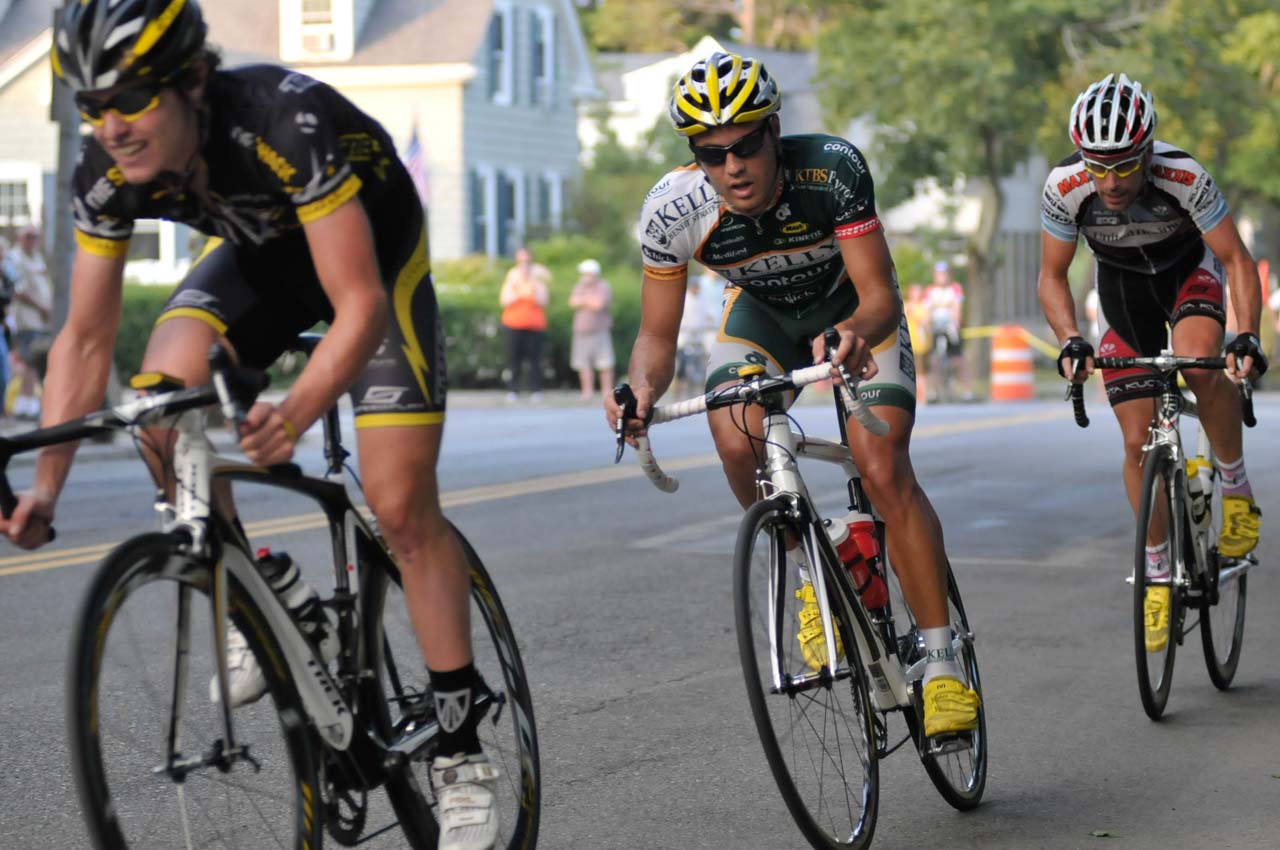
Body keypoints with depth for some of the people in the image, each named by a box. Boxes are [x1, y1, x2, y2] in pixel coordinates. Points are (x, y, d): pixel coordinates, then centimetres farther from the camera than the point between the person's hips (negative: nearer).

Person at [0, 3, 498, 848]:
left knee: (402, 507, -11)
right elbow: (85, 340, -14)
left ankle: (461, 747, 2)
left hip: (374, 251, -4)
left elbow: (360, 307, -40)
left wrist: (293, 415, -57)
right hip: (262, 252, 5)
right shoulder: (109, 174, -24)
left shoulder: (286, 122, -40)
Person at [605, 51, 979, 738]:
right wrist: (642, 388, -40)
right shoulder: (673, 211, -28)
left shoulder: (832, 168, -35)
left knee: (885, 473, -19)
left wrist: (858, 334, -56)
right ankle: (809, 583, 1)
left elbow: (880, 292, -34)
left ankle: (942, 662, -8)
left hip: (853, 310, -2)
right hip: (762, 313, 2)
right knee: (737, 443, -26)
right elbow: (658, 334, -18)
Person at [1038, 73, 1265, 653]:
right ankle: (1158, 578, 13)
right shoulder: (1065, 187, -29)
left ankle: (1237, 491, -9)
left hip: (1190, 269, -2)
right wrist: (1070, 341, -31)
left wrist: (1248, 335, -39)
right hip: (1122, 284, 2)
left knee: (1201, 367, -34)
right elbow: (1052, 276, -14)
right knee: (1138, 442, -3)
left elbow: (1237, 259, -25)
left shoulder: (1183, 177, -34)